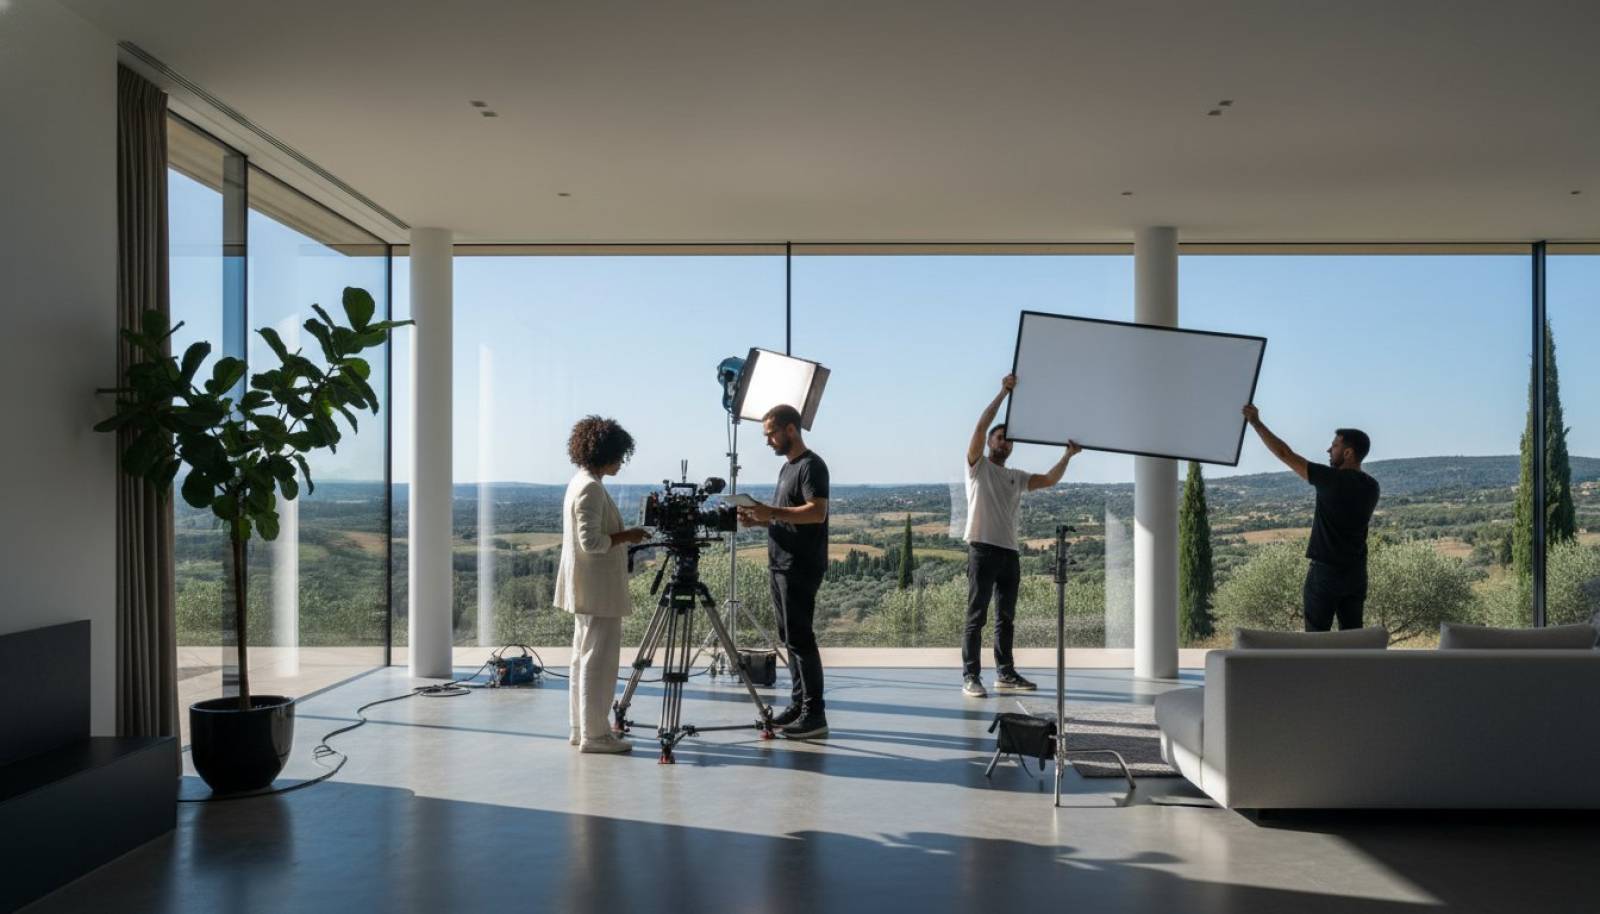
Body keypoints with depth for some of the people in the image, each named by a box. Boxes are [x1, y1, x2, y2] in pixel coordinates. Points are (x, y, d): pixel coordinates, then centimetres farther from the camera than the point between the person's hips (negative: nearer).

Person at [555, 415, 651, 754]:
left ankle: (582, 728, 22)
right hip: (598, 589, -11)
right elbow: (591, 541, -22)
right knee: (599, 661, -5)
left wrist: (623, 537, 14)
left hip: (587, 589, 11)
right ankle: (594, 733, 0)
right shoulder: (591, 488, -17)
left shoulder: (580, 483, 13)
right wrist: (627, 536, -13)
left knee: (584, 658, 14)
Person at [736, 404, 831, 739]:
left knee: (800, 638, -10)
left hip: (801, 568, -10)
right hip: (780, 566, 10)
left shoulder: (811, 466, -10)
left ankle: (814, 714, -7)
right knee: (789, 637, 11)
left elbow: (817, 512, -21)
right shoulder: (787, 467, 19)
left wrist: (772, 512, -26)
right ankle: (798, 704, 17)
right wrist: (760, 520, 8)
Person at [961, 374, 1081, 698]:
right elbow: (981, 426, -8)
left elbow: (1049, 480, 13)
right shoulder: (978, 466, 3)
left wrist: (1068, 455, 4)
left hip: (1010, 552, 7)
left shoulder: (1017, 477, 21)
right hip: (983, 549, -6)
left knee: (1006, 618, 11)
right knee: (976, 616, -6)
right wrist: (1003, 392, -8)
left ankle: (1005, 674, 18)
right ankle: (970, 677, -6)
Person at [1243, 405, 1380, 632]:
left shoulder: (1330, 479, -15)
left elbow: (1284, 453, -11)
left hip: (1325, 572, -6)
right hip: (1356, 574, 6)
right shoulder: (1371, 487, 4)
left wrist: (1256, 422, -3)